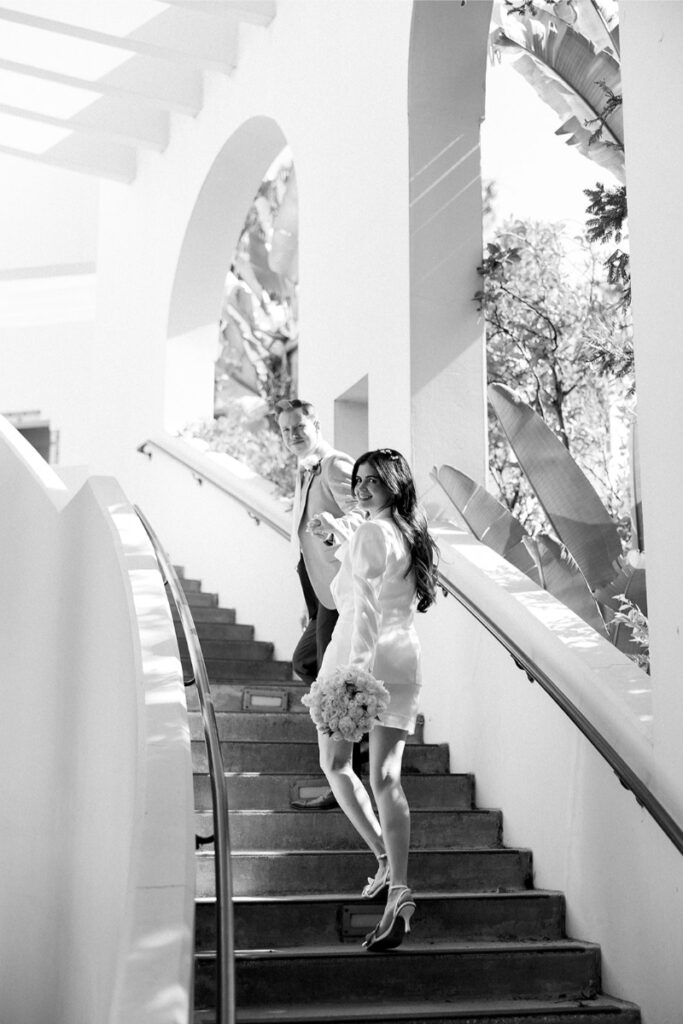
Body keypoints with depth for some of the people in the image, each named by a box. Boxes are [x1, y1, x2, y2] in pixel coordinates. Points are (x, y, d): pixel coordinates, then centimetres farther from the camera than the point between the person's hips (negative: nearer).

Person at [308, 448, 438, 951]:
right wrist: (337, 534, 47)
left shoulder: (370, 532, -9)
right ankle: (398, 885, -13)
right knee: (386, 777, -1)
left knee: (335, 764, 14)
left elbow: (366, 607, -19)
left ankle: (386, 860, 10)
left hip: (363, 655, -6)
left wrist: (355, 670, -24)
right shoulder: (410, 536, 14)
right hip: (404, 660, 6)